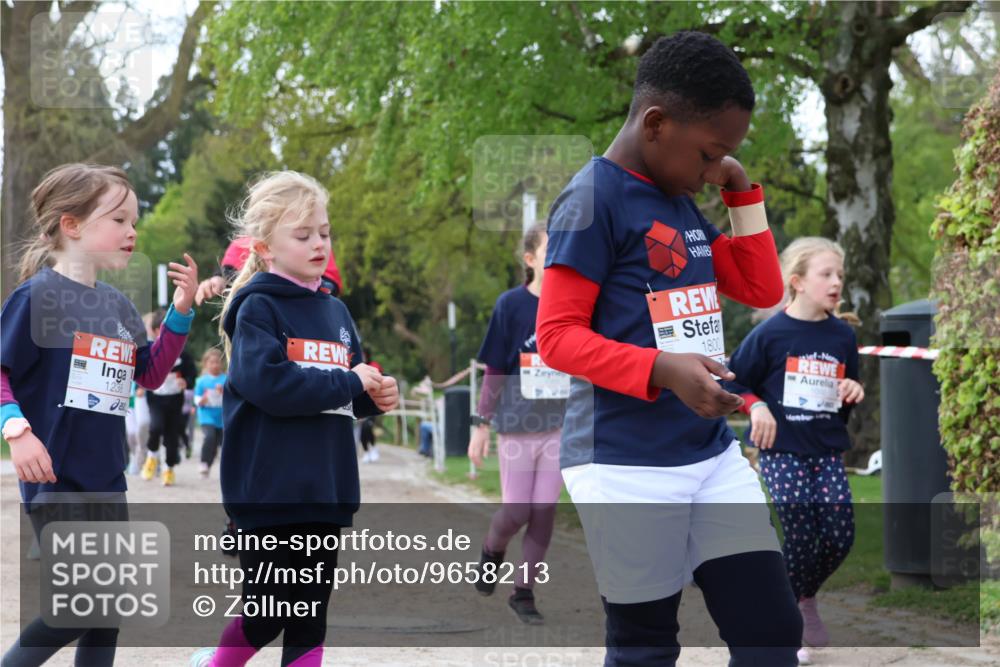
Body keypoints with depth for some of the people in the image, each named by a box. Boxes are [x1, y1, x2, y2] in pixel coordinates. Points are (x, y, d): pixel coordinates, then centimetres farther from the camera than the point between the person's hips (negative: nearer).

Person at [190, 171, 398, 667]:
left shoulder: (335, 312, 13)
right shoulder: (258, 308, -7)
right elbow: (268, 383, -22)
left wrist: (376, 397, -2)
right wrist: (348, 383, -16)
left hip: (324, 489, 6)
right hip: (268, 490, -6)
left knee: (310, 617, 9)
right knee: (268, 612, 0)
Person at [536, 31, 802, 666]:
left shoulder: (684, 203, 14)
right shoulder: (594, 198, -11)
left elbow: (763, 290, 18)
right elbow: (558, 336, -14)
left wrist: (743, 191, 9)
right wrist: (663, 369, -27)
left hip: (713, 452, 8)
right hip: (626, 465, -8)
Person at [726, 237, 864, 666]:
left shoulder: (843, 335, 5)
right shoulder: (771, 333, -9)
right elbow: (735, 381, -1)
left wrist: (853, 393, -4)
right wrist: (756, 407, -18)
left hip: (827, 450, 4)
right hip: (782, 450, -4)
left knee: (841, 533, -4)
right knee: (800, 536, -7)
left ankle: (805, 595, 25)